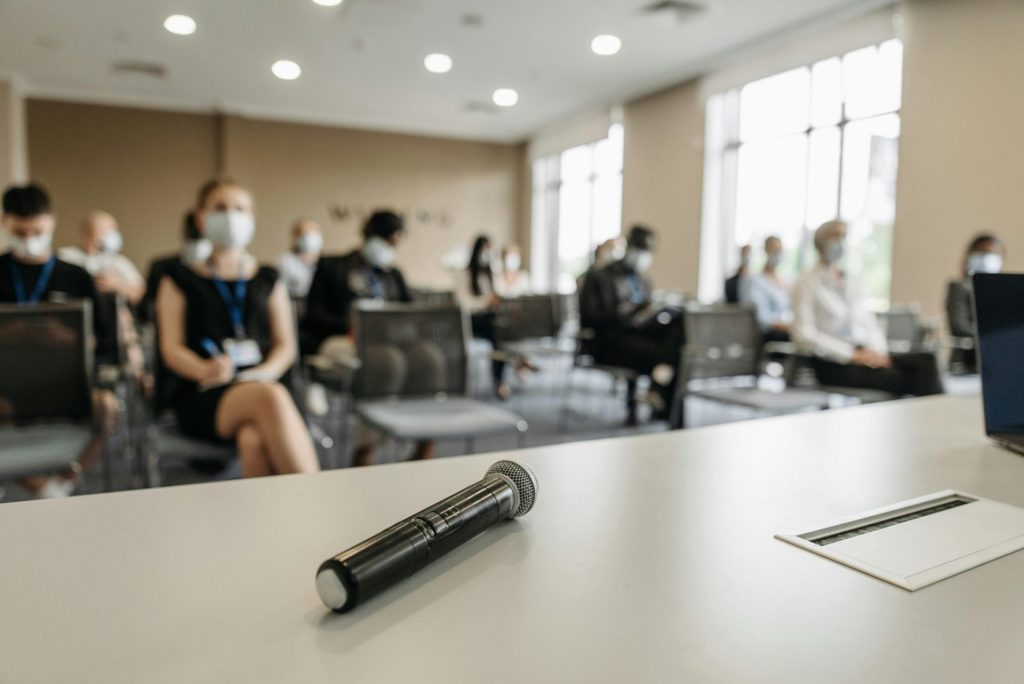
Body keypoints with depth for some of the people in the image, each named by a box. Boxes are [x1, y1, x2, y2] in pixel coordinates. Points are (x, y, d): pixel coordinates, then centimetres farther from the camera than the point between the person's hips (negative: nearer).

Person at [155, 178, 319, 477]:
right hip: (201, 395, -2)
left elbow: (285, 345, 13)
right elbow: (171, 347, 4)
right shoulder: (180, 280, 14)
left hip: (260, 385, 2)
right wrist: (205, 370, -18)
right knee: (270, 397, -38)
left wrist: (264, 373, -10)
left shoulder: (268, 281, 20)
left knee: (253, 439, -38)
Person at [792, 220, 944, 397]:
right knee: (901, 379, -27)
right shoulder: (807, 284, 0)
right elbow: (804, 335, -10)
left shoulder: (851, 282, 19)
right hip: (833, 364, -6)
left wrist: (878, 352, -3)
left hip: (864, 355, 6)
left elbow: (869, 323, 19)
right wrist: (853, 354, -15)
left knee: (926, 361, -18)